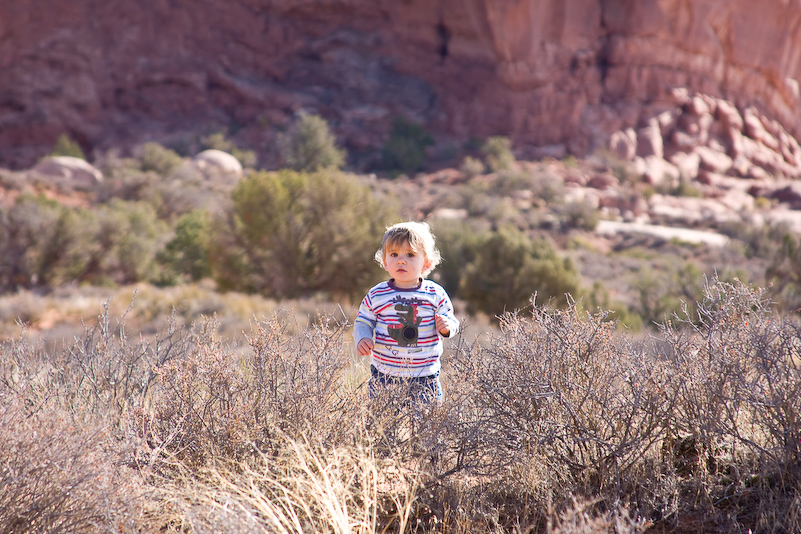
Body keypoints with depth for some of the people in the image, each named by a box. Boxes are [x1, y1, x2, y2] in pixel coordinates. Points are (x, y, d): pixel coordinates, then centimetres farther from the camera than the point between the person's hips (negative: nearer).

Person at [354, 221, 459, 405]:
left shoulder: (435, 294, -1)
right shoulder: (376, 295, -1)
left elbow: (452, 321, 6)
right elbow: (363, 322, 8)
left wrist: (446, 326, -17)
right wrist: (362, 338, -11)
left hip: (425, 376, 0)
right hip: (384, 374, 0)